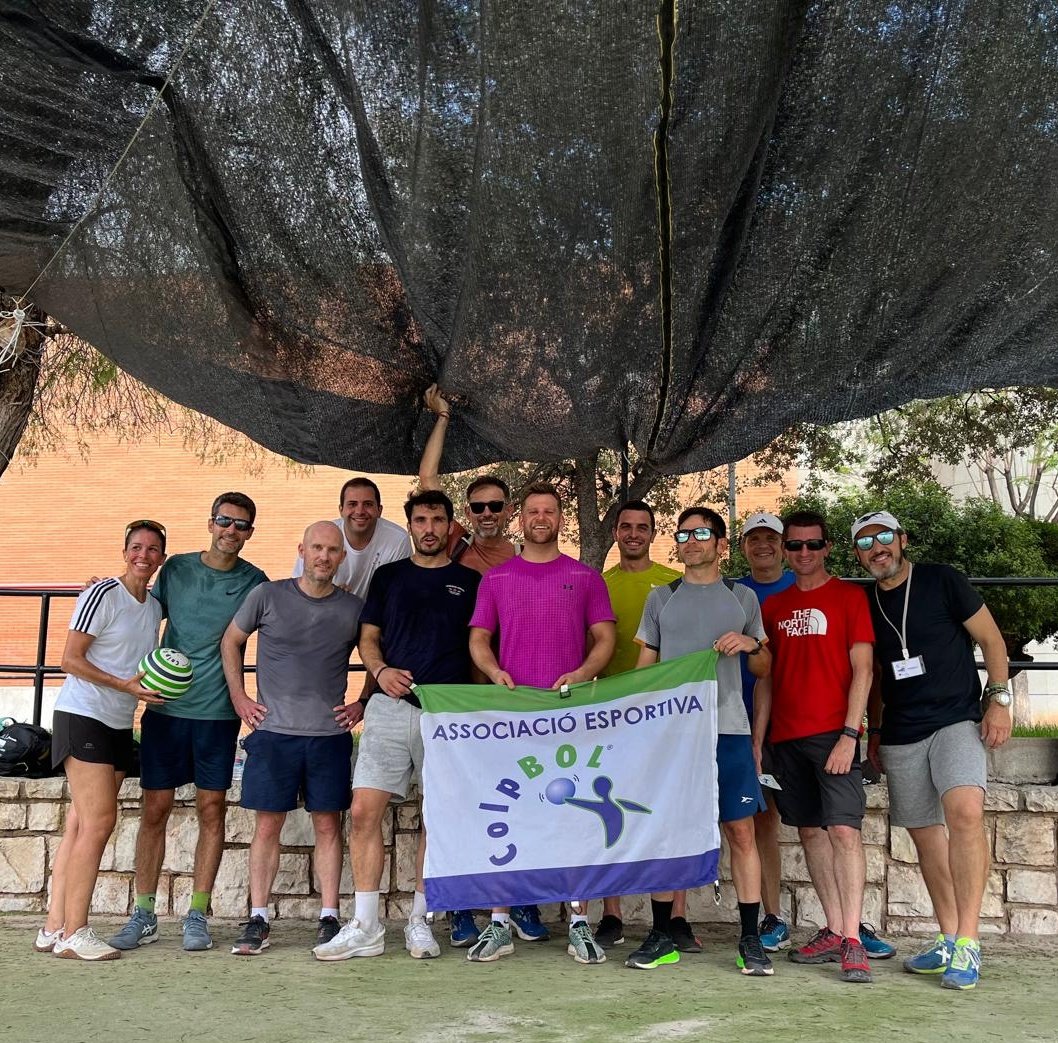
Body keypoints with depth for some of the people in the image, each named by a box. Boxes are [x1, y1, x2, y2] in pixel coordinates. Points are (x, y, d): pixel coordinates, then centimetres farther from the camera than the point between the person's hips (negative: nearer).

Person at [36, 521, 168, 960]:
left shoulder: (155, 607, 14)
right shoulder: (102, 594, -9)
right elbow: (71, 660, -12)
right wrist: (124, 685, -17)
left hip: (119, 725, 8)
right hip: (83, 717, -8)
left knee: (80, 825, 7)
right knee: (99, 821, -12)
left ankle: (54, 927, 12)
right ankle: (73, 934, -5)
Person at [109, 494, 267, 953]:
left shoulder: (253, 581, 1)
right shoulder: (176, 568, 6)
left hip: (218, 712, -1)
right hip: (165, 706, 1)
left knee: (211, 808, 3)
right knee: (155, 808, 4)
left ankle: (198, 915, 14)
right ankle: (143, 915, 15)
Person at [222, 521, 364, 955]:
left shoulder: (355, 609, 4)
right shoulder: (267, 596, 0)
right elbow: (230, 642, 12)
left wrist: (362, 705, 5)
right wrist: (239, 698, 6)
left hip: (330, 734, 1)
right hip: (273, 731, -1)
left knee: (328, 825, 5)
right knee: (267, 825, 3)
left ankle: (329, 918, 13)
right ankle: (258, 919, 12)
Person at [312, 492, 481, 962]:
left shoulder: (470, 582, 10)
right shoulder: (388, 576, 14)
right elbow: (368, 637, 13)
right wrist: (380, 670, -7)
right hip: (389, 707, 1)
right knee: (364, 810, -6)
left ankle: (419, 921, 17)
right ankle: (365, 927, 2)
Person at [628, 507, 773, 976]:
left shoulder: (742, 598, 12)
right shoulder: (660, 598, 13)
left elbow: (765, 670, 17)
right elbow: (645, 664, 14)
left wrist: (751, 645, -5)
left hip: (728, 729, 0)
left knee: (741, 831, -2)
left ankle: (750, 940, 7)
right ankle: (661, 937, 13)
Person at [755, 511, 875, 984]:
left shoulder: (849, 596, 1)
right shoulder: (773, 606, 14)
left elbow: (862, 669, -4)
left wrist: (849, 734, -13)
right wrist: (756, 741, 9)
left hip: (834, 733, -5)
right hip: (787, 737, 5)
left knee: (844, 829, -12)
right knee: (811, 831, 8)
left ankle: (852, 940, -9)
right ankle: (833, 933, 16)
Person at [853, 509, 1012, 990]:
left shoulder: (943, 581, -3)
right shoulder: (866, 603, 9)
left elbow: (990, 637, 0)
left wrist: (998, 699, -8)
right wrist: (874, 730, 17)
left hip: (956, 721, -5)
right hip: (900, 736, 5)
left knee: (965, 811, -25)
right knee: (925, 834, 8)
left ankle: (968, 942, -20)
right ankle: (948, 940, 19)